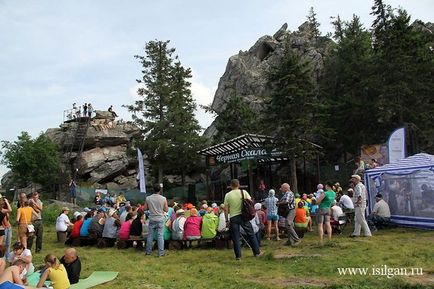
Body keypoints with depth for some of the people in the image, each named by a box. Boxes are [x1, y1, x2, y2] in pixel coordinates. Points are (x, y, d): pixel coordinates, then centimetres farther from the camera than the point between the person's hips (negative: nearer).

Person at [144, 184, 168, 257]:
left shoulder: (148, 198, -5)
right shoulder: (163, 199, -9)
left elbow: (145, 208, 2)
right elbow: (166, 210, -4)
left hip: (152, 219, 1)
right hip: (160, 219, -1)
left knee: (150, 235, 12)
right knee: (160, 236, 2)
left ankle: (148, 251, 21)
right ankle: (161, 253, 4)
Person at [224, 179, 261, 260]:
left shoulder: (227, 195, -1)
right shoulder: (243, 192, 0)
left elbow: (226, 209, -2)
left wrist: (227, 220, 4)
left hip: (233, 217, -1)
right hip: (243, 216, 1)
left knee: (235, 237, 6)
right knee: (251, 234, 11)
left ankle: (238, 256, 8)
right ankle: (257, 252, 16)